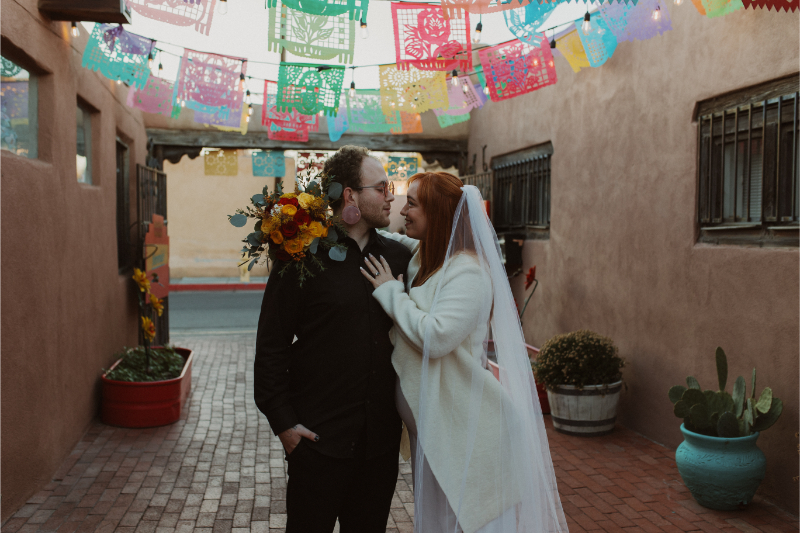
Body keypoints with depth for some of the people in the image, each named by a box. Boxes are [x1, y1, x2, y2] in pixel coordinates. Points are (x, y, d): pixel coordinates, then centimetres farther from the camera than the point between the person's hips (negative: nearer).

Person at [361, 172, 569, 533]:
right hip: (432, 423, 9)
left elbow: (436, 336, -31)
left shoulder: (467, 271, -21)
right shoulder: (423, 257, 6)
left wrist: (390, 290, -19)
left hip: (463, 429, -9)